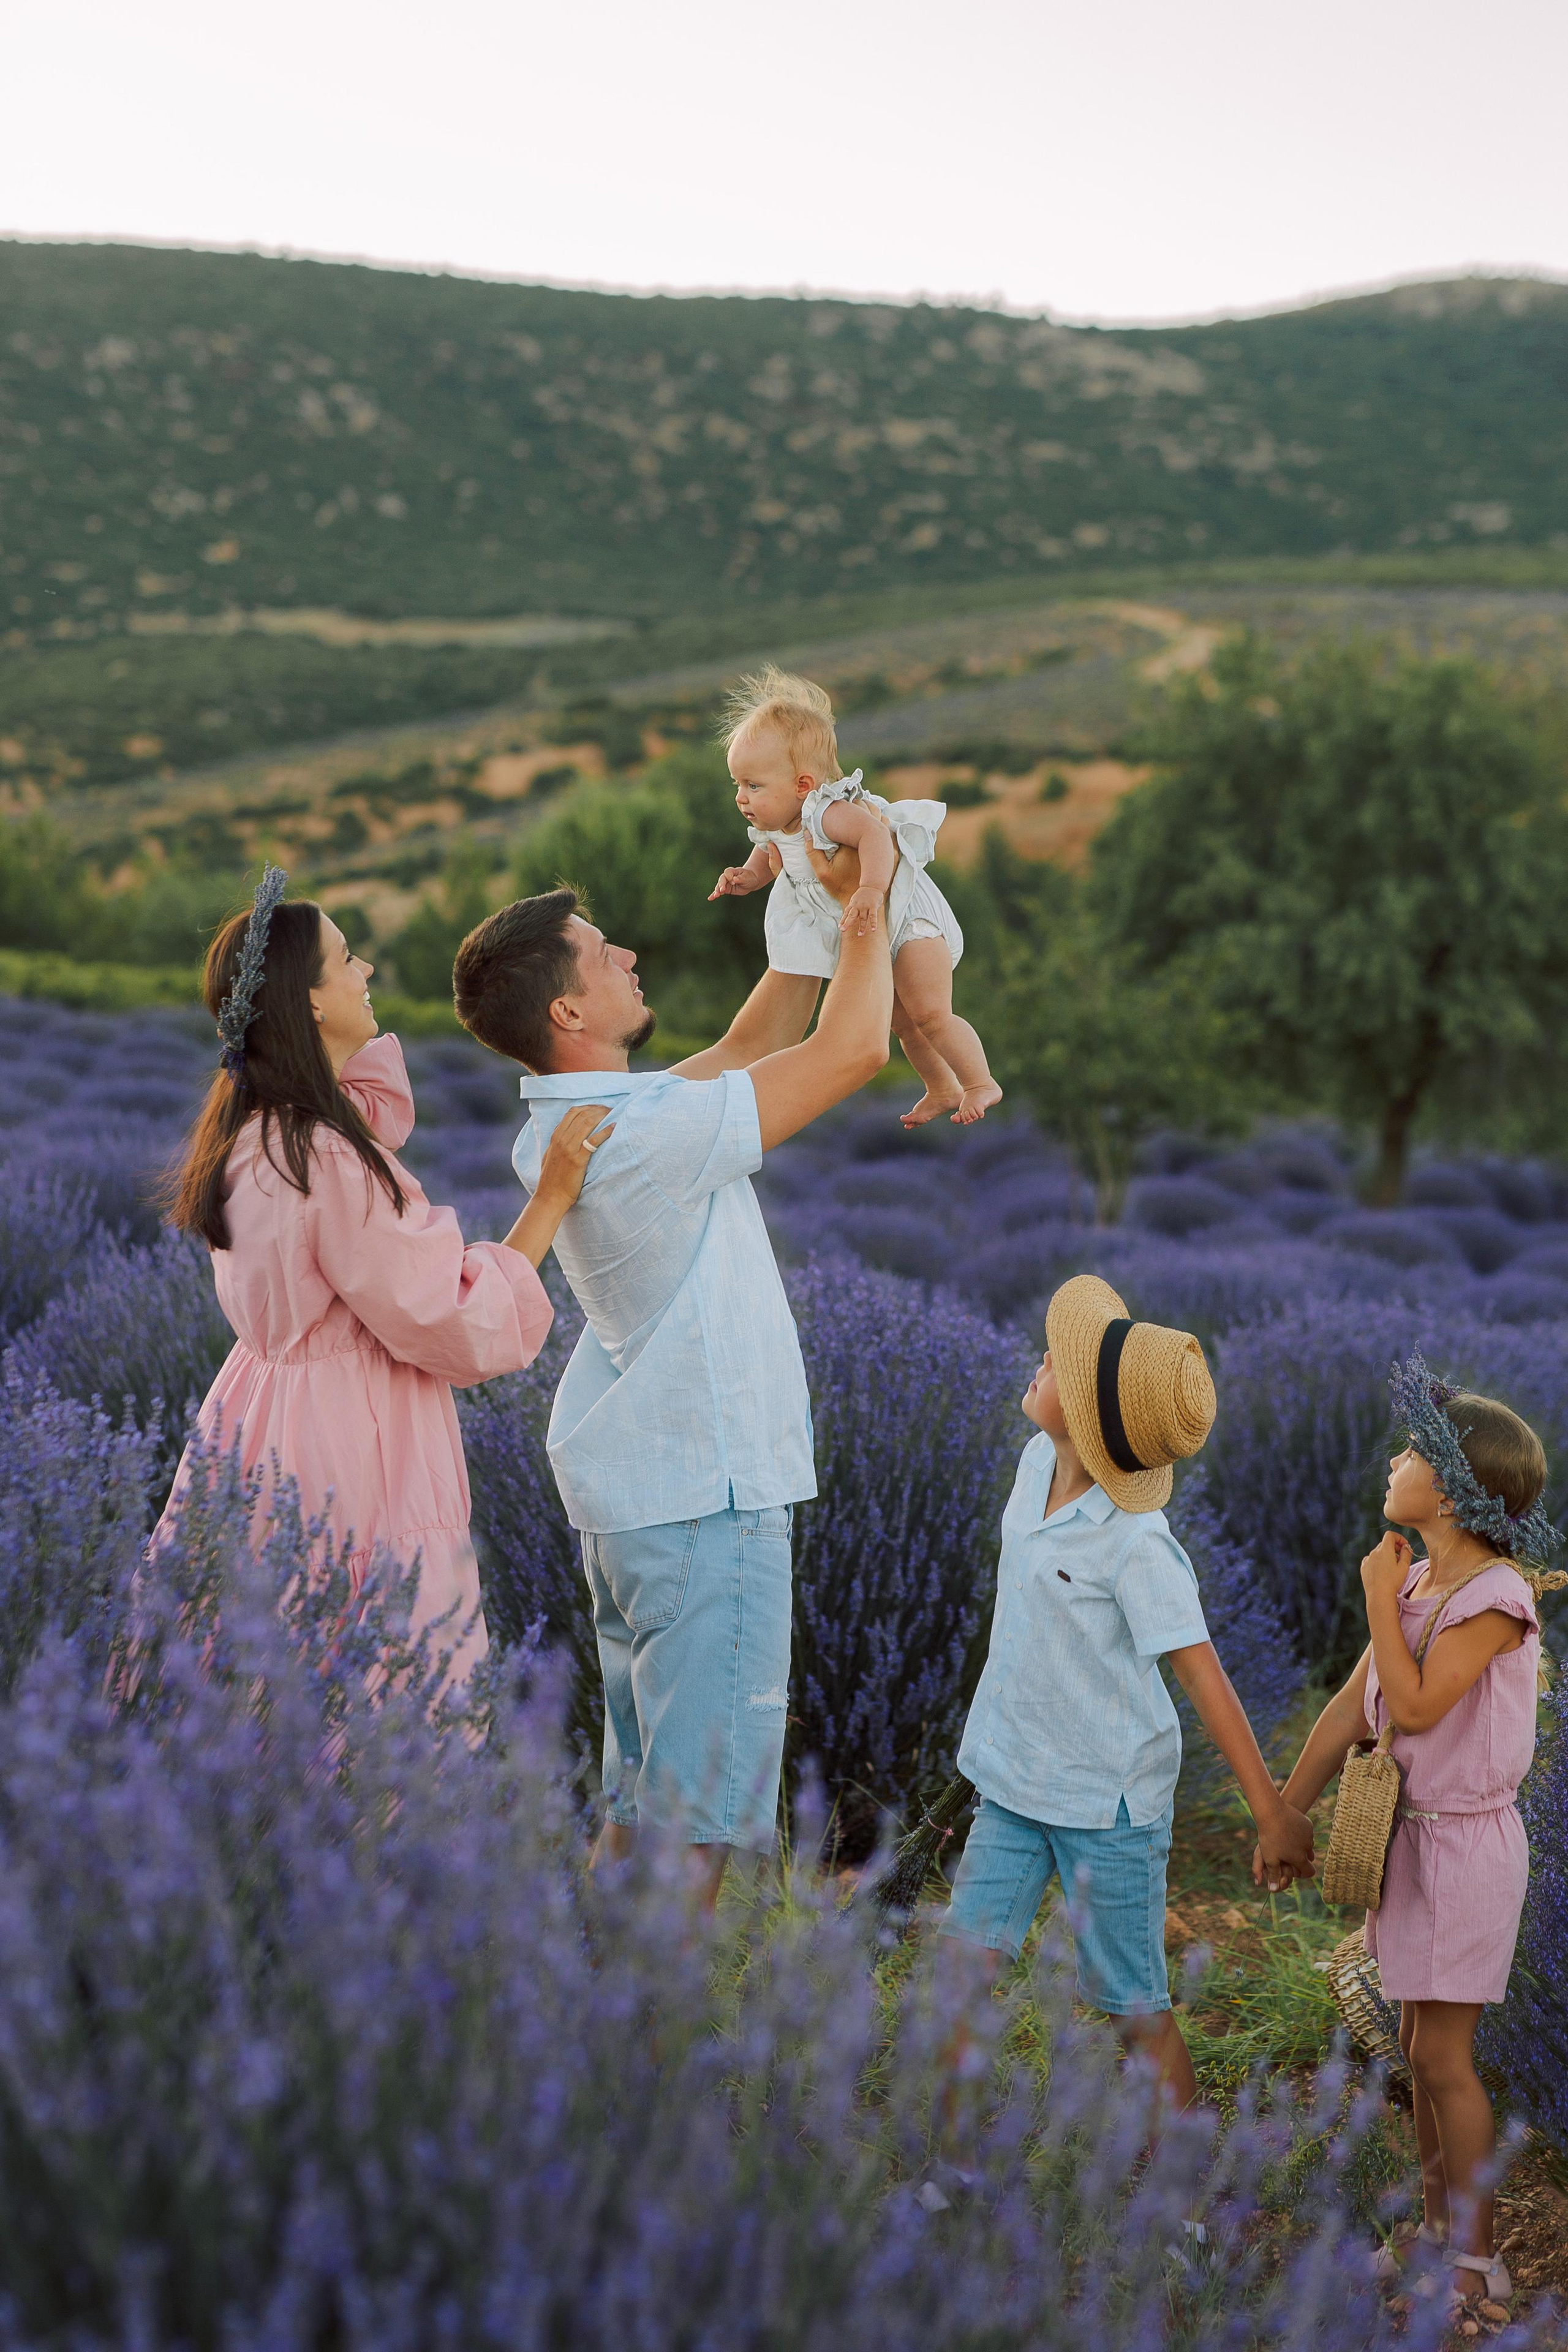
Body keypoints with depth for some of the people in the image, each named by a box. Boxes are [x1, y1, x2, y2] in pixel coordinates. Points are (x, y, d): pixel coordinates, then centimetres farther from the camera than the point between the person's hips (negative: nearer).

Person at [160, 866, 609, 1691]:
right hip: (347, 1460, -10)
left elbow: (377, 1110, 29)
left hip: (266, 1424, 10)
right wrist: (552, 1196, -13)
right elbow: (458, 1327, -18)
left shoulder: (247, 1129, 6)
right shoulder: (332, 1164, -23)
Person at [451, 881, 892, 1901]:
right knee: (704, 1808, -2)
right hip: (703, 1493, -10)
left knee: (640, 1787, 18)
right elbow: (852, 1050, -18)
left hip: (628, 1486, 10)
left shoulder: (568, 1125, 6)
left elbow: (749, 1050, 19)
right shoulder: (646, 1135, -24)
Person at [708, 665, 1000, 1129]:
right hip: (872, 935, 9)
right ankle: (942, 1090, 37)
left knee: (929, 1013, -14)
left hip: (911, 917, -9)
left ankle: (980, 1084, 4)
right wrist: (749, 876, -3)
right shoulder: (774, 829, -5)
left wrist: (871, 889, -63)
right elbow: (768, 855, 17)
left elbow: (875, 834, -49)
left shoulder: (828, 812, -33)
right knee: (901, 1021, 20)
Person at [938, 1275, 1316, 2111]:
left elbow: (1202, 1673, -22)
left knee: (1132, 2004, 4)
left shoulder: (1136, 1544, -24)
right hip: (1015, 1781, 7)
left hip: (1108, 1799, -7)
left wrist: (1272, 1812, -19)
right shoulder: (1037, 1462, -2)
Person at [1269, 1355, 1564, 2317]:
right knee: (1421, 2041, 13)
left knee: (1443, 2052, -3)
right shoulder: (1417, 1582, 5)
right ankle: (1438, 2228, 25)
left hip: (1470, 1840, -7)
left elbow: (1414, 1706, -26)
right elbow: (1352, 1709, 9)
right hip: (1412, 1833, 7)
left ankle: (1477, 2259, 8)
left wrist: (1380, 1596, -17)